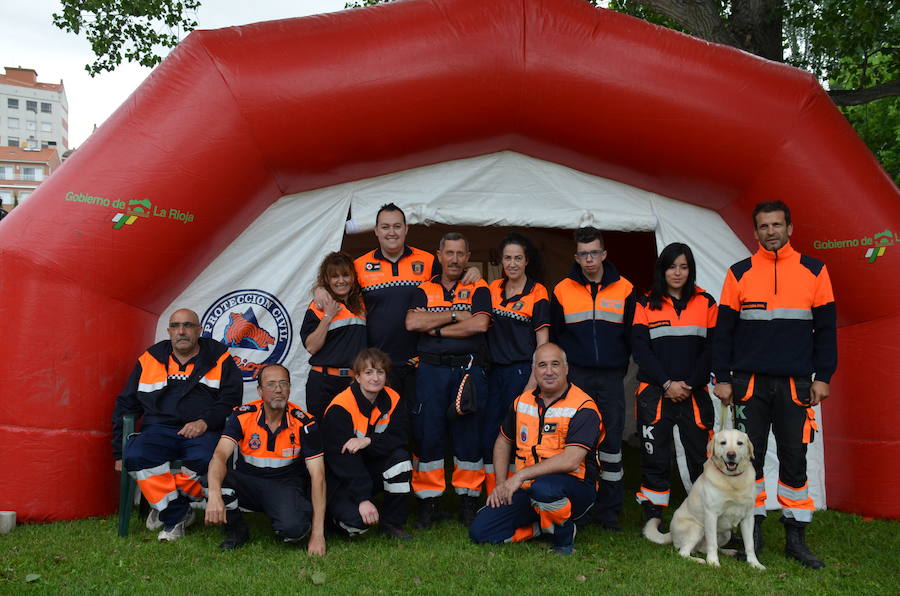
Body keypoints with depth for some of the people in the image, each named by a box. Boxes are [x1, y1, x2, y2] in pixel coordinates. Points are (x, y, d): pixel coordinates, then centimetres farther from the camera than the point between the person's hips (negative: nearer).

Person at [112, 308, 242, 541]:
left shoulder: (219, 358, 11)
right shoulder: (150, 359, 18)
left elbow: (231, 399, 3)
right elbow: (126, 406, 21)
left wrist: (205, 421, -15)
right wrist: (119, 453, 16)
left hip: (203, 432, -2)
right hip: (160, 429, 2)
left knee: (205, 459, -34)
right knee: (136, 456, -29)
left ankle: (166, 507, -5)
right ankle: (177, 515, -13)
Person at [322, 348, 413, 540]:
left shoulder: (392, 400, -5)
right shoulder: (340, 408, -22)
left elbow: (399, 438, -13)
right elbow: (342, 460, -24)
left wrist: (368, 441, -30)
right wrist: (363, 499, -29)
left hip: (373, 470, 5)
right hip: (341, 479, -5)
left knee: (400, 457, -23)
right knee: (357, 520, -27)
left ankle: (392, 522, -8)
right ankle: (334, 510, 10)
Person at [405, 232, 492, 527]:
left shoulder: (478, 289, 6)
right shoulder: (424, 290, 11)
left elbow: (480, 324, -12)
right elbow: (412, 323, -6)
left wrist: (437, 329, -7)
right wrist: (455, 315, -7)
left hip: (468, 369, -1)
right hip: (430, 370, 2)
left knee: (469, 434, 3)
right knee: (427, 434, 3)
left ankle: (468, 500, 16)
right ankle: (428, 502, 13)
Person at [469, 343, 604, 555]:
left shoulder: (583, 408, -13)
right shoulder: (522, 402, 7)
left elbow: (570, 461, -24)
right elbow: (503, 442, 21)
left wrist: (521, 475, -23)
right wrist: (501, 483, 8)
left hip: (574, 488, -5)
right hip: (526, 489, 5)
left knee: (543, 487, -40)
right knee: (479, 531, -10)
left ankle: (564, 535, -8)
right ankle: (544, 524, 11)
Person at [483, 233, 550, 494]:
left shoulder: (537, 293, -4)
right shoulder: (494, 288, 10)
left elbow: (542, 340, -7)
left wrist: (533, 381, -12)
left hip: (522, 371, -5)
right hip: (494, 371, 5)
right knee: (487, 435, 5)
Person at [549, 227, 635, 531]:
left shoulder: (624, 289, 3)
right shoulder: (562, 290, 3)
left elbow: (631, 335, 10)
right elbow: (554, 336, 11)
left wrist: (621, 368, 8)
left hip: (611, 377, 1)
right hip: (575, 376, 0)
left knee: (612, 438, 3)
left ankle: (609, 508, 14)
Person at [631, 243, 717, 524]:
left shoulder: (705, 302, 8)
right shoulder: (646, 303, 5)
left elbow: (712, 348, 3)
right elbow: (640, 348, -2)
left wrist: (688, 384, -7)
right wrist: (667, 383, -10)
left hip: (695, 393, 1)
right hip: (654, 392, -1)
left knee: (701, 457, 1)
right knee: (655, 457, 2)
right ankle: (652, 517, 12)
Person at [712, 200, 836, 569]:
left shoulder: (814, 271, 6)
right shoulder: (739, 273, 6)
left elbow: (826, 328, 7)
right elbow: (724, 330, 6)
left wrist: (822, 376, 1)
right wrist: (722, 378, 0)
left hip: (795, 385, 0)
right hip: (749, 384, 0)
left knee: (794, 461, 3)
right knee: (749, 458, 4)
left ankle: (795, 538, 15)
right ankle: (753, 533, 17)